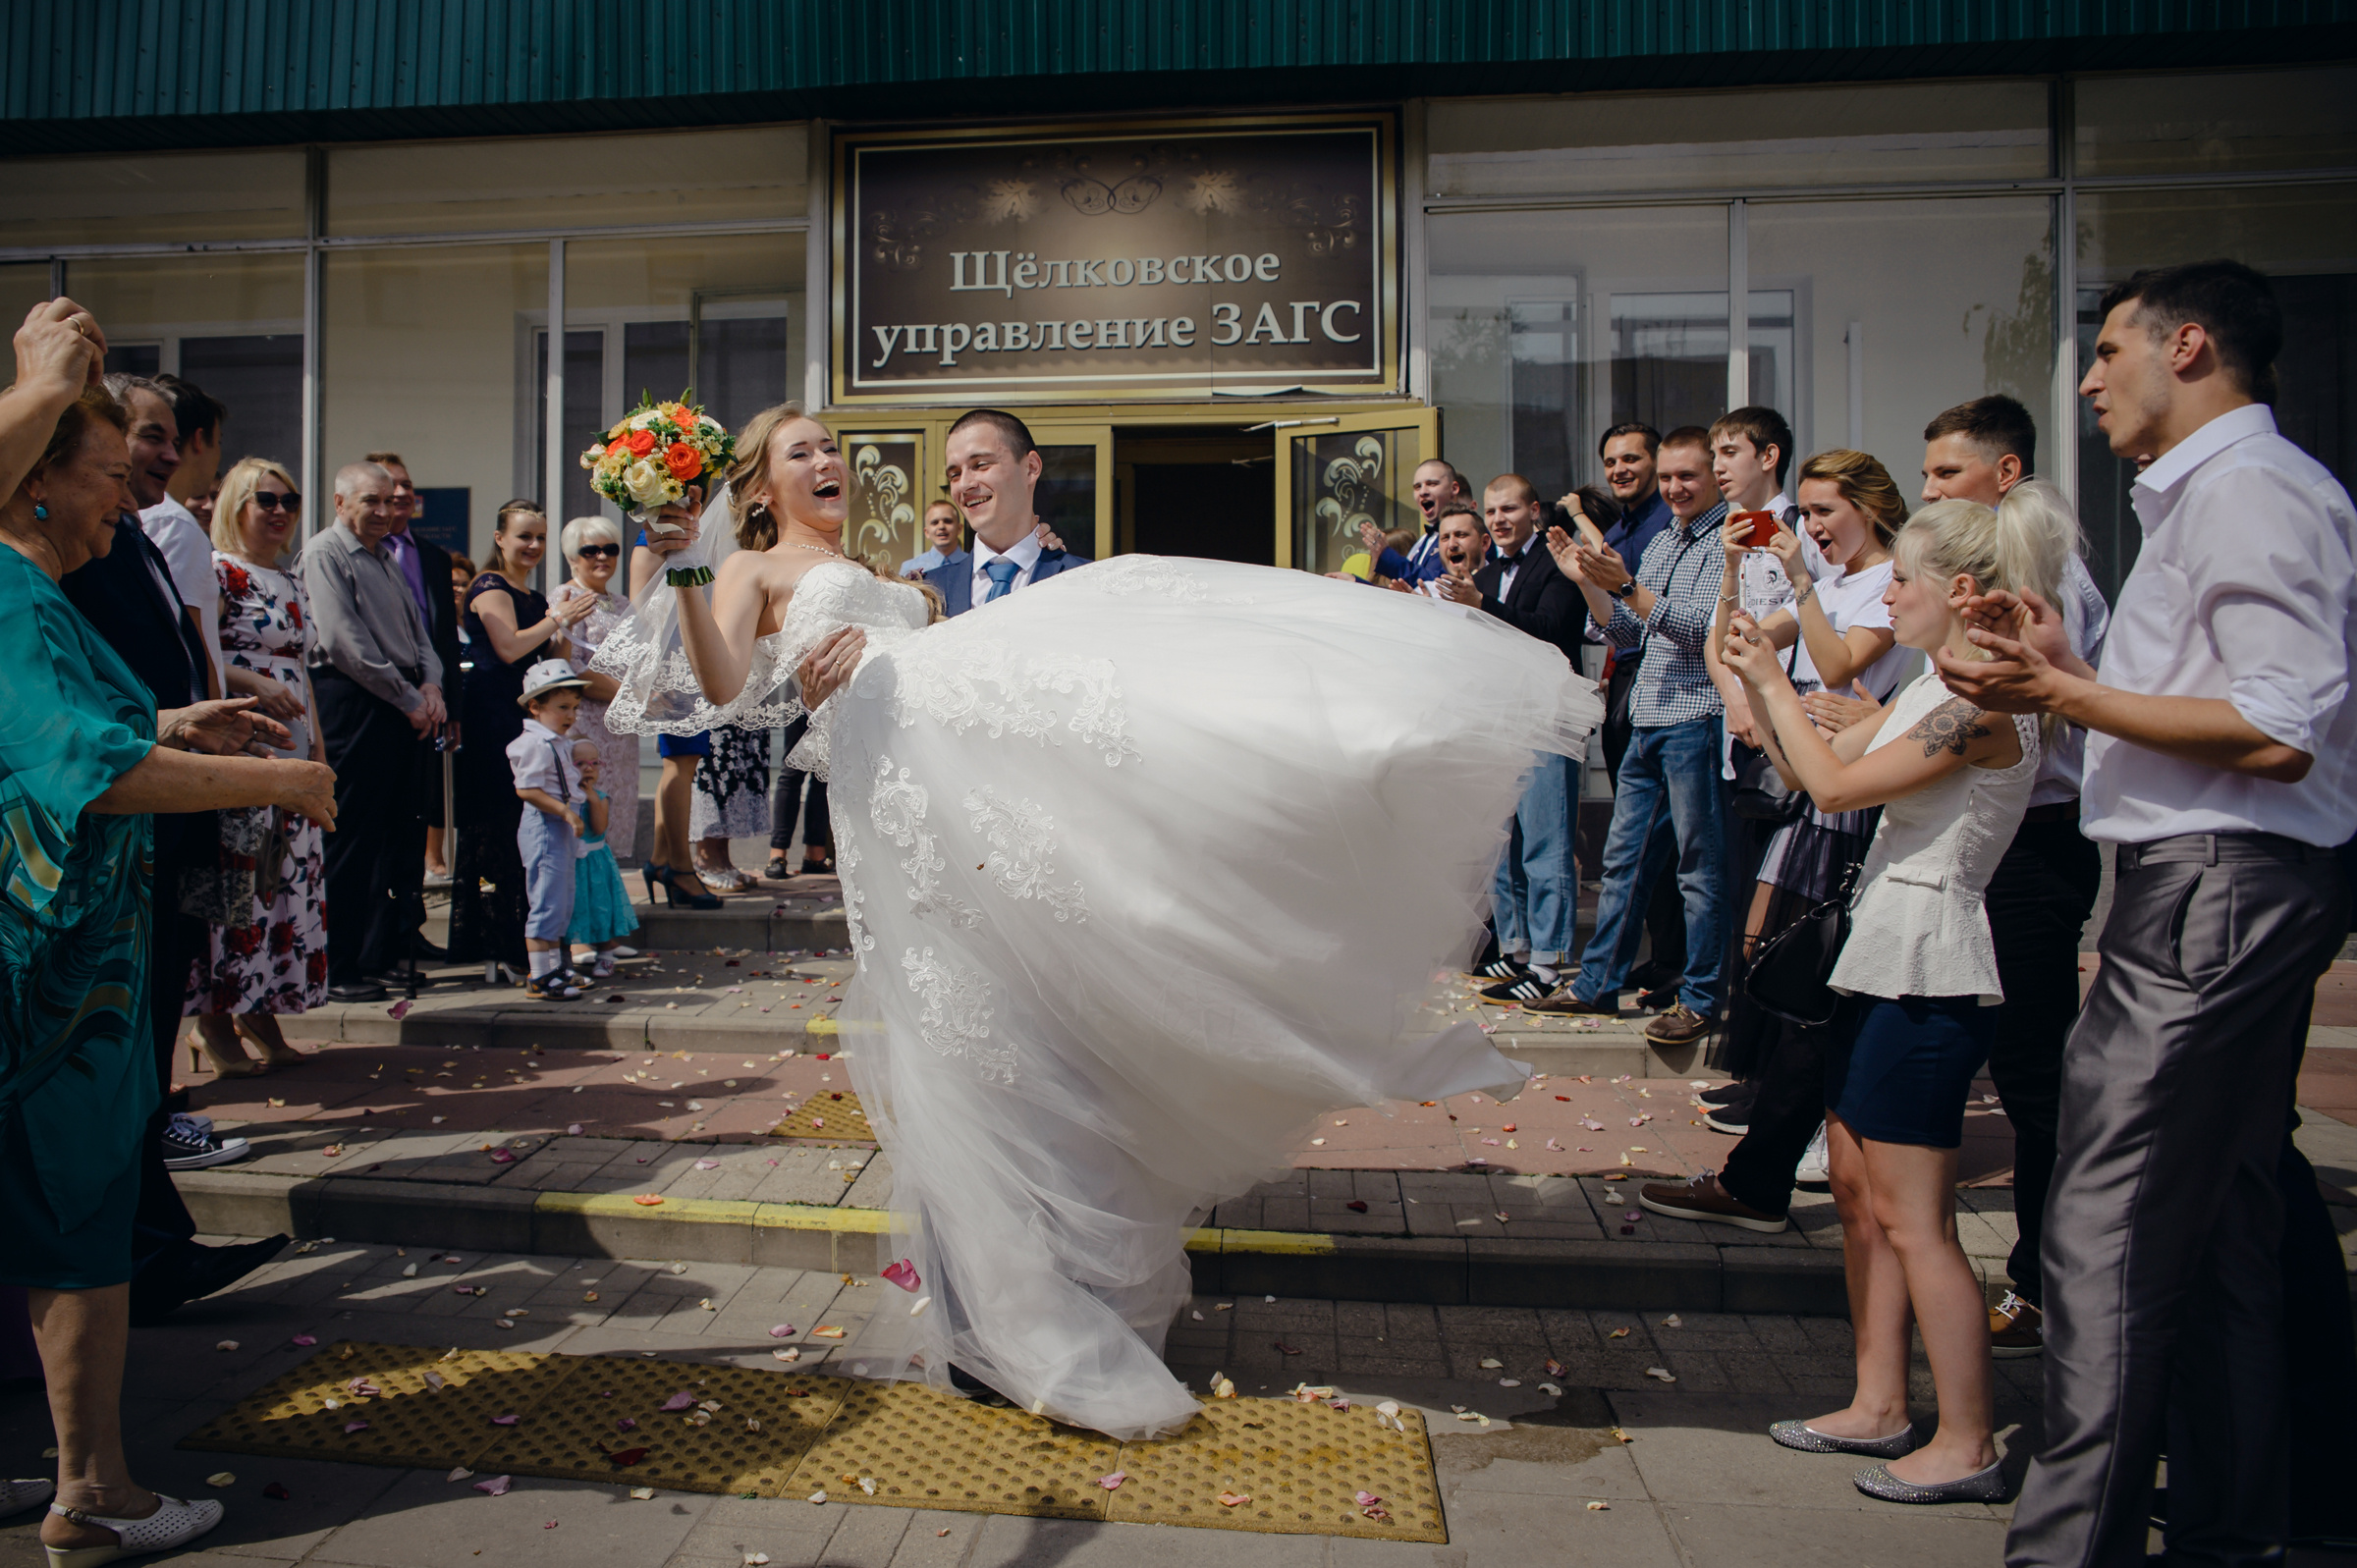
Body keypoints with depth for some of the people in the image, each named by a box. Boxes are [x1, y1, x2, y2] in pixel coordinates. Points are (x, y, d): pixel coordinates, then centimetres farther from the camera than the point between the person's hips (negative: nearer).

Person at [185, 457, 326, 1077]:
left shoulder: (291, 580, 18)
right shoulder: (216, 571, -6)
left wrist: (317, 744, 18)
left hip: (291, 752, 8)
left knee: (289, 878, 7)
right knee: (236, 878, -6)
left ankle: (260, 1009, 15)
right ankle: (215, 1020, 3)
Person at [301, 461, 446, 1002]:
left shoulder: (382, 559, 23)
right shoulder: (325, 552, -4)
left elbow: (416, 628, 22)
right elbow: (345, 640, -14)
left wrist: (431, 683, 2)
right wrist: (409, 698, -12)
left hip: (402, 708, 8)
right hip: (353, 705, -8)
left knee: (394, 835, 10)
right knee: (350, 841, -6)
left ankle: (384, 953, 18)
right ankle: (339, 970, -1)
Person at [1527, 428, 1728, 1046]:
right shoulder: (1661, 543, 18)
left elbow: (1701, 627, -19)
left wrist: (1626, 586, -25)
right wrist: (1586, 579, 6)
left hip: (1696, 721, -8)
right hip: (1646, 721, 8)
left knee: (1699, 867, 0)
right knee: (1623, 859, 12)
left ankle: (1699, 1001, 9)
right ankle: (1597, 985, 21)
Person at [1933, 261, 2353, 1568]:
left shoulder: (2250, 489, -11)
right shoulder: (2203, 493, 21)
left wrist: (2065, 696, -17)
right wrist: (2069, 676, 13)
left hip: (2215, 890, -11)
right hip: (2218, 888, 11)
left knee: (2106, 1232, -9)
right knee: (2219, 1225, 16)